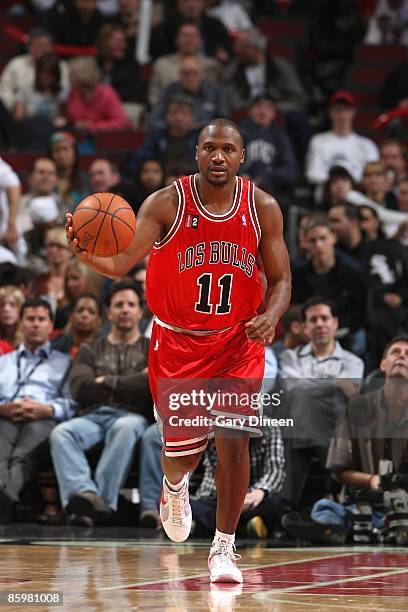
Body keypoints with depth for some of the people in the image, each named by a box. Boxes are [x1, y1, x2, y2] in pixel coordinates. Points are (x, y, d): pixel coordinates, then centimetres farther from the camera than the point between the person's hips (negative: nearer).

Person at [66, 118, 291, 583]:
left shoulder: (263, 208, -8)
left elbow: (280, 281, -1)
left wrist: (270, 317, -23)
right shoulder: (166, 203, -14)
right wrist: (88, 255, -44)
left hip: (237, 341, 0)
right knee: (182, 452, 4)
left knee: (233, 440, -14)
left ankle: (224, 547, 2)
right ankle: (175, 486, 44)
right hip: (177, 342, 0)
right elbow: (121, 263, -22)